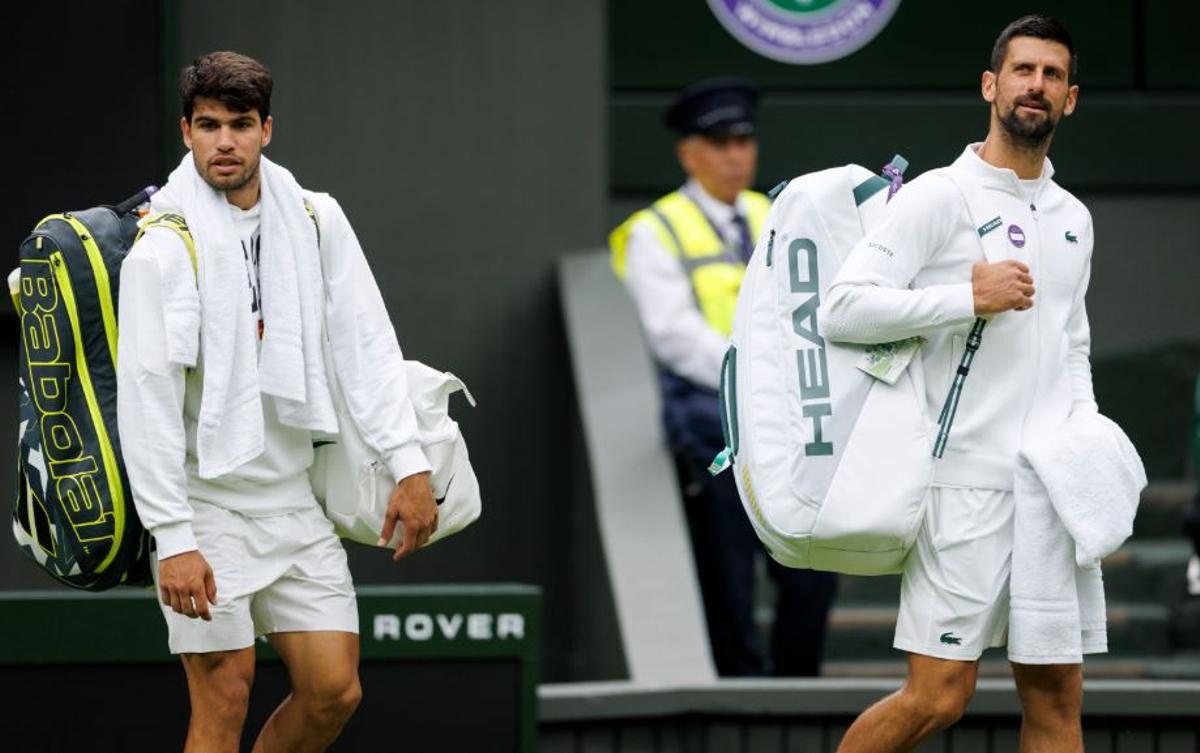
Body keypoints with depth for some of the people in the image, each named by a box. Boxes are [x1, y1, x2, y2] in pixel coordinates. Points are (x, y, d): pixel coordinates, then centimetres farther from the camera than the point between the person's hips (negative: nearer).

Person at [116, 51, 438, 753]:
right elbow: (147, 400, -16)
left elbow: (366, 345, 6)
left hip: (294, 497, 5)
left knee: (335, 692, 2)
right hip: (207, 504, -5)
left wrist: (409, 465, -4)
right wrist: (173, 540, -20)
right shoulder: (163, 247, -13)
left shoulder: (317, 220, 3)